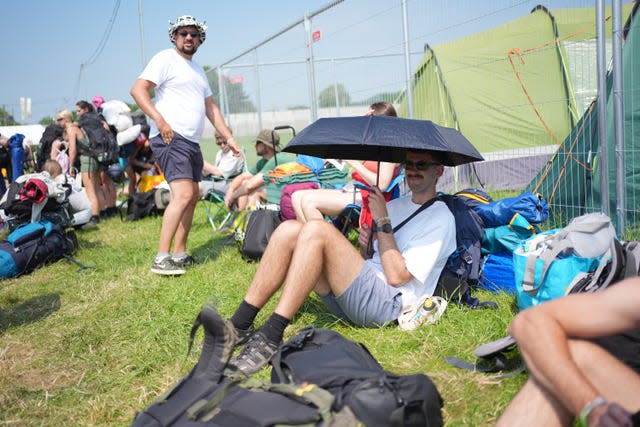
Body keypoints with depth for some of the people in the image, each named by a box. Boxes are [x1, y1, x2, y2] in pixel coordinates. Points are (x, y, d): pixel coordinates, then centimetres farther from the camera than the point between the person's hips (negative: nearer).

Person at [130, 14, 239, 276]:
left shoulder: (198, 70, 24)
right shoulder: (165, 59, -2)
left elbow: (211, 108, 24)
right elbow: (137, 90, -12)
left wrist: (229, 138, 16)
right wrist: (160, 120, -23)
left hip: (192, 142, 10)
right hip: (171, 138, -10)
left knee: (193, 196, 12)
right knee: (183, 195, -21)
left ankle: (179, 254, 21)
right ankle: (161, 259, -17)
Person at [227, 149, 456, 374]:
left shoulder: (441, 218, -1)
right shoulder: (397, 204, 24)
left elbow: (397, 276, -12)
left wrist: (382, 220, -8)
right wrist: (367, 243, 4)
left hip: (386, 303, -8)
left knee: (317, 230, -26)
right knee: (290, 229, -10)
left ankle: (271, 336, -28)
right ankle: (239, 325, -13)